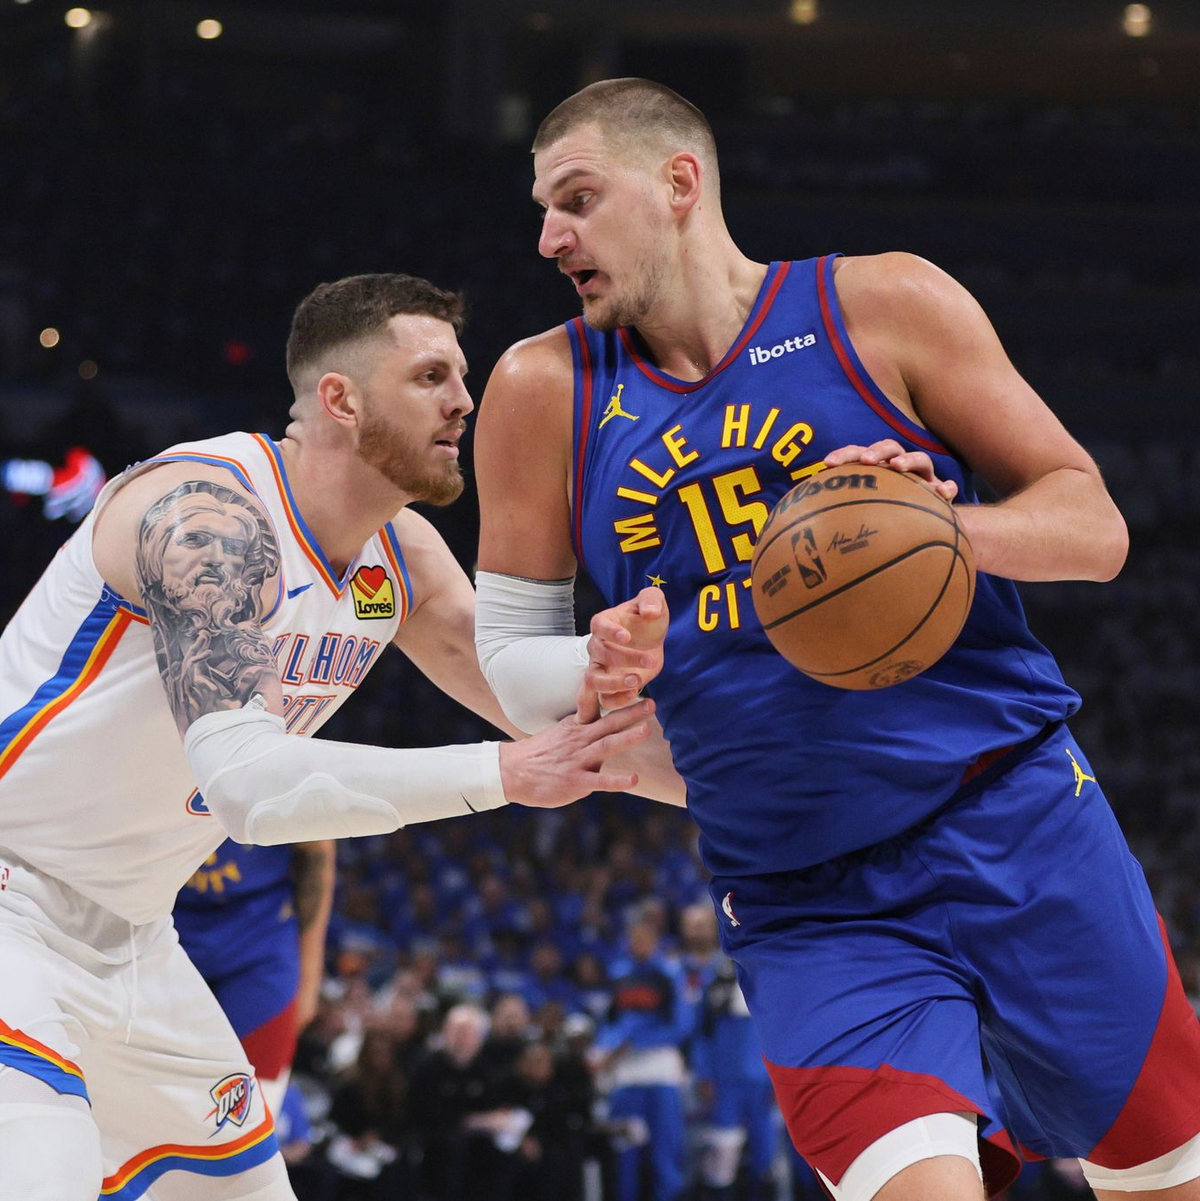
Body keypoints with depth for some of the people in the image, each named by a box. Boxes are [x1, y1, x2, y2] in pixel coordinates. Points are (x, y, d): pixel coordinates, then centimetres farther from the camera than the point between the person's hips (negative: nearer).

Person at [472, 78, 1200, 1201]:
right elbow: (509, 660, 9)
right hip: (806, 910, 0)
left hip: (1019, 825, 0)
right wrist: (602, 669, -14)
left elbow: (1093, 526, 1)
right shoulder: (543, 391, 5)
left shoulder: (880, 305, 0)